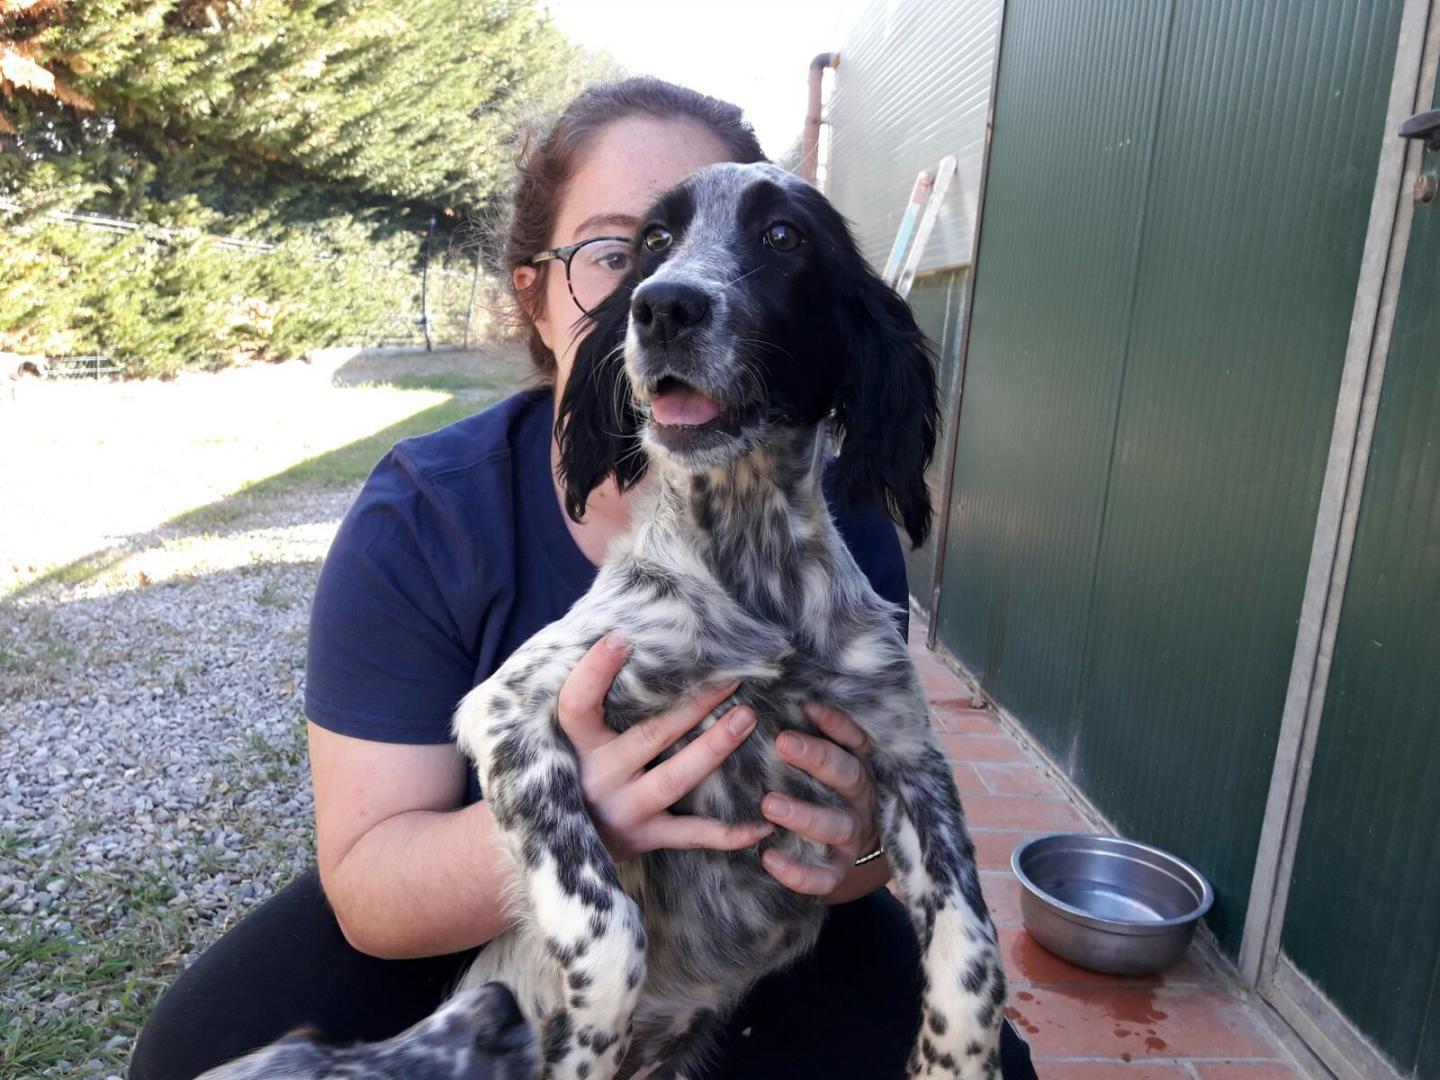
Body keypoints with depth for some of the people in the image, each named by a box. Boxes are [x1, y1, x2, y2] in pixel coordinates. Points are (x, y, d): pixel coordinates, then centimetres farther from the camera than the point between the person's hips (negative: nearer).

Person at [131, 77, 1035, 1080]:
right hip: (474, 930, 0)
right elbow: (365, 885, -20)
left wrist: (859, 833, -33)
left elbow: (884, 820, -8)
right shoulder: (419, 519, -21)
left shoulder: (835, 516, -16)